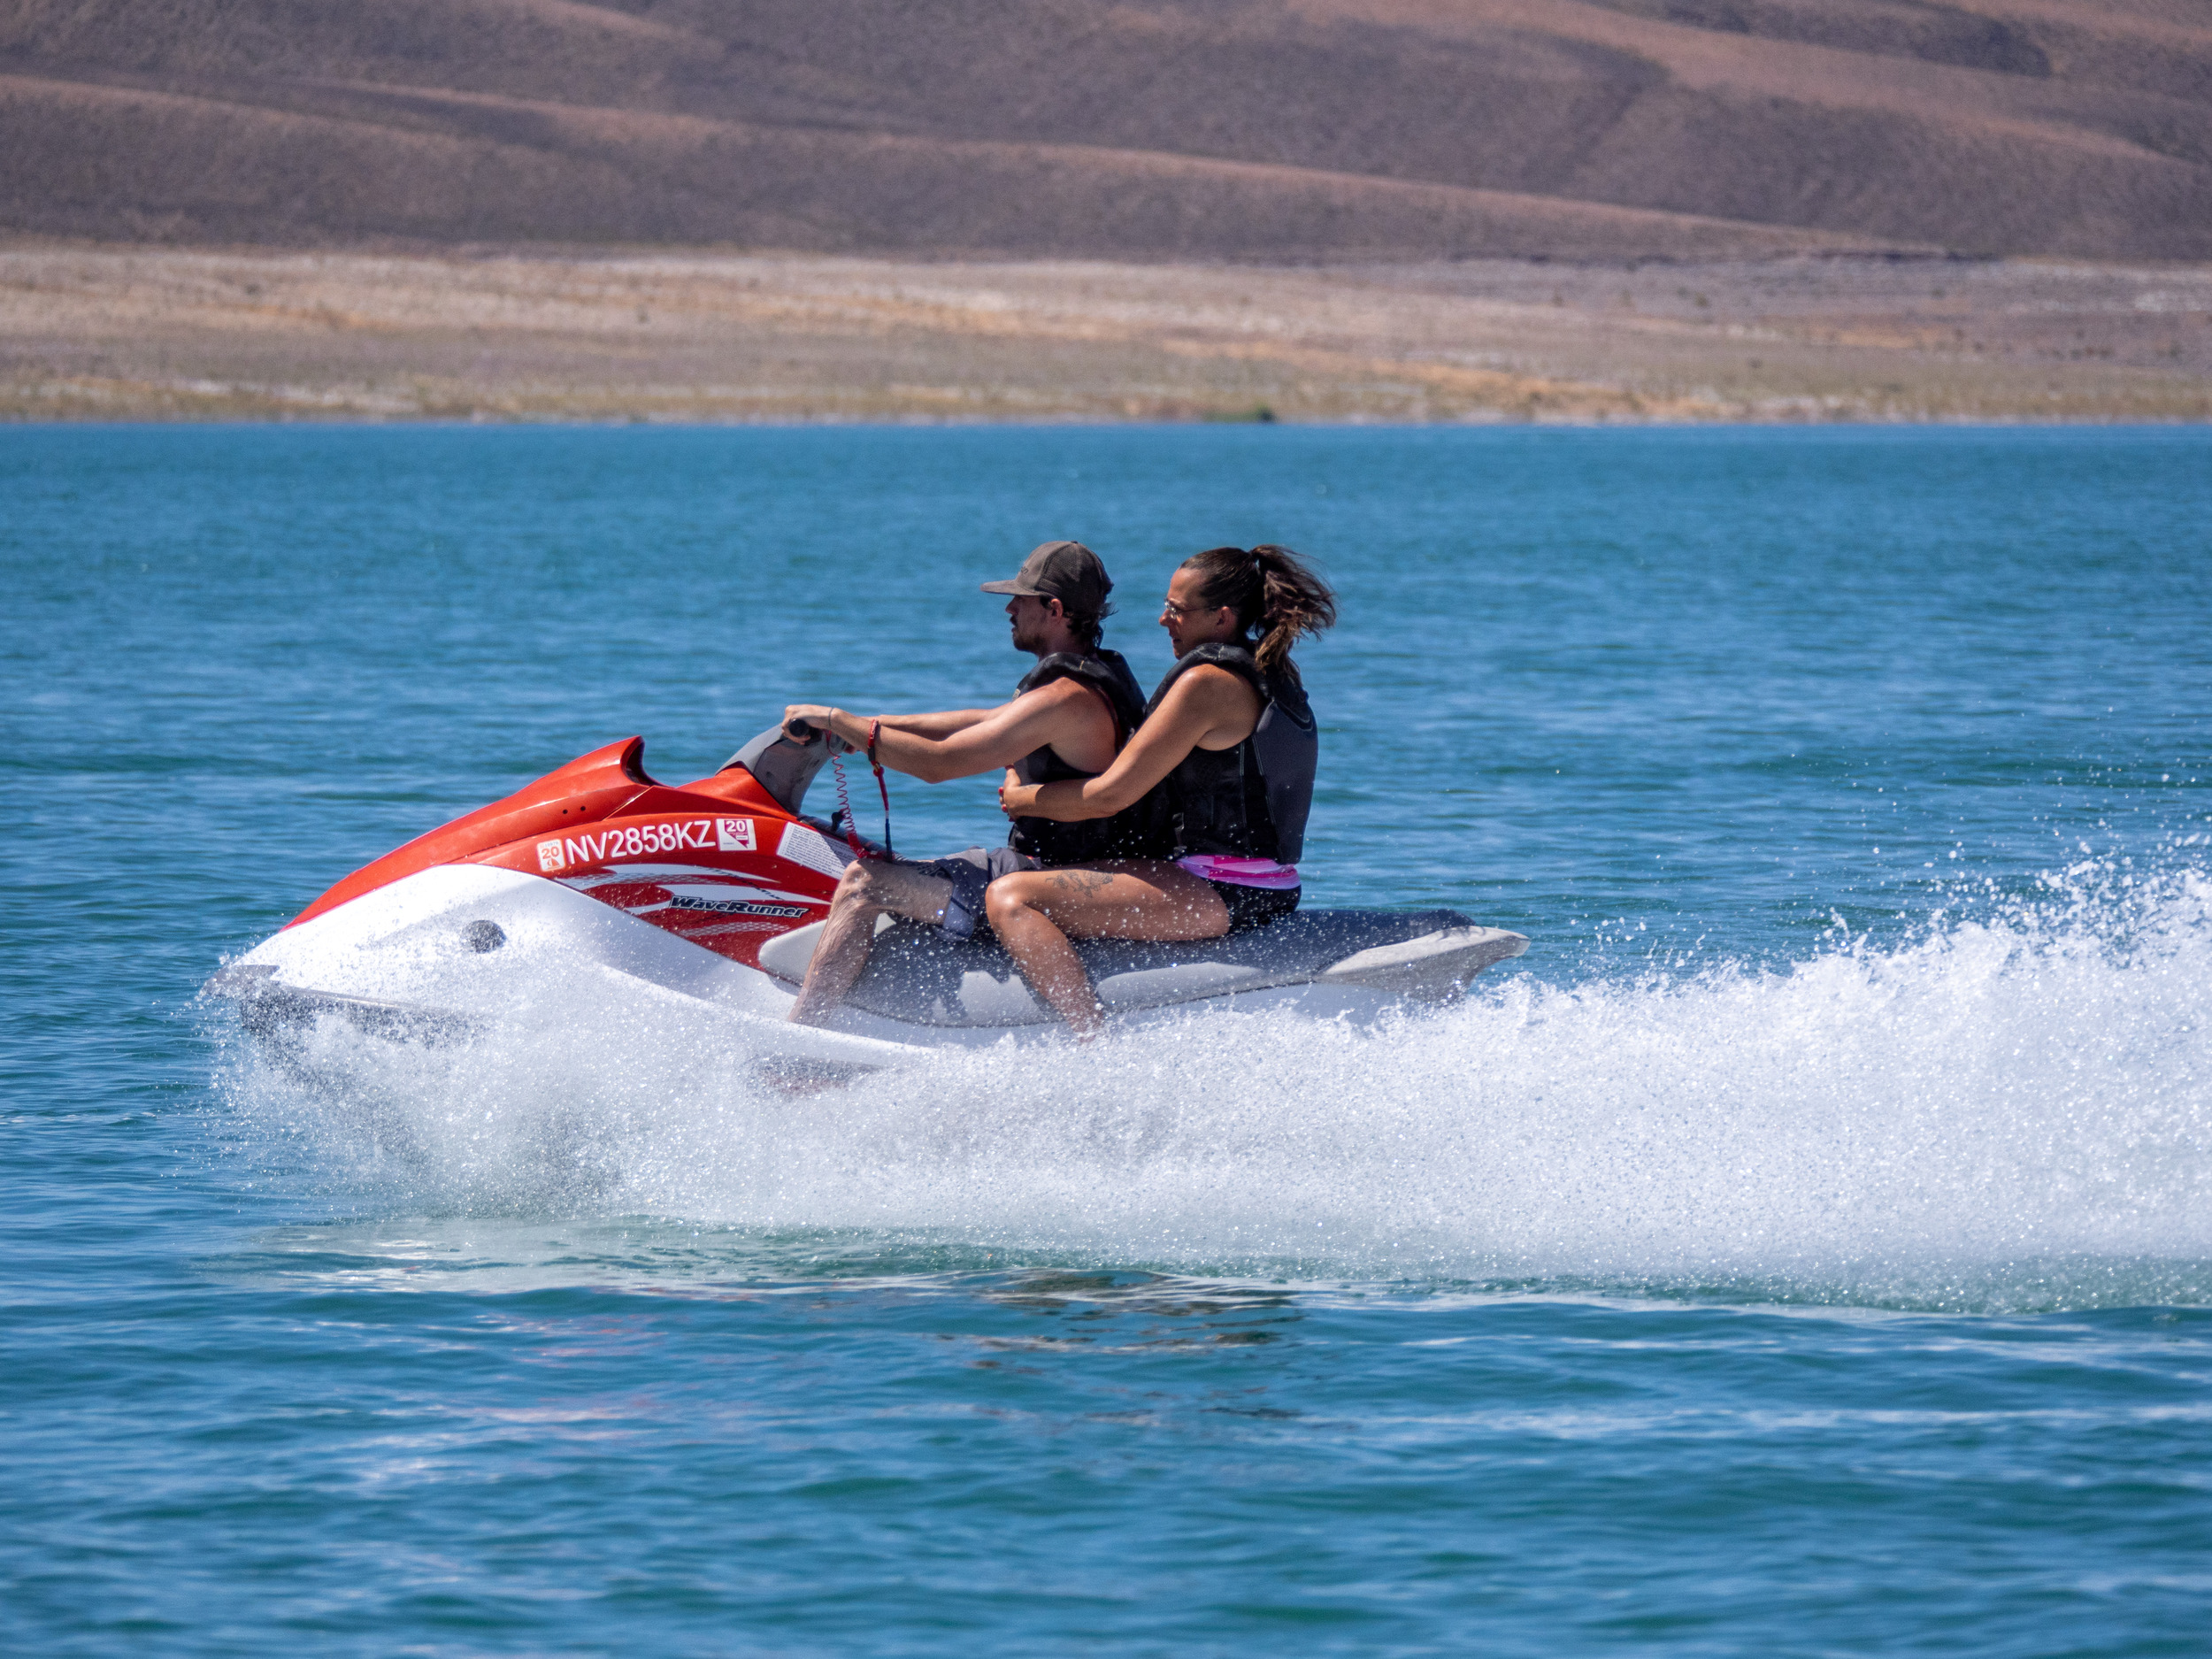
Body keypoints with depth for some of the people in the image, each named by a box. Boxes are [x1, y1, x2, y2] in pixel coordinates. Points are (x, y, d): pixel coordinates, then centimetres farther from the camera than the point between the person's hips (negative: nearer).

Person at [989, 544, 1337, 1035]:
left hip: (1218, 892, -11)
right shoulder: (1271, 676, 14)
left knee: (1009, 898, -19)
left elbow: (1111, 795, -16)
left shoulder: (1207, 681, -16)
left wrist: (1024, 800, 1)